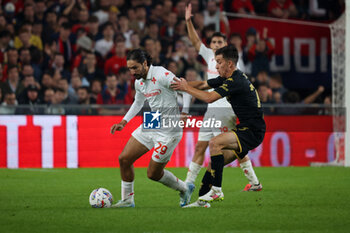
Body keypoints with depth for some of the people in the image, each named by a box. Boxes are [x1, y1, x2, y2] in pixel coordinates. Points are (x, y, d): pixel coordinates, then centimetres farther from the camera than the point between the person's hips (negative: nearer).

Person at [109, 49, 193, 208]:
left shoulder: (161, 75, -19)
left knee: (153, 173, -2)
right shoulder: (139, 82, 7)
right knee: (124, 159, 1)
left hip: (168, 131, -8)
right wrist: (124, 122, 19)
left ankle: (184, 189, 23)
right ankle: (127, 199, 15)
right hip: (150, 126, 8)